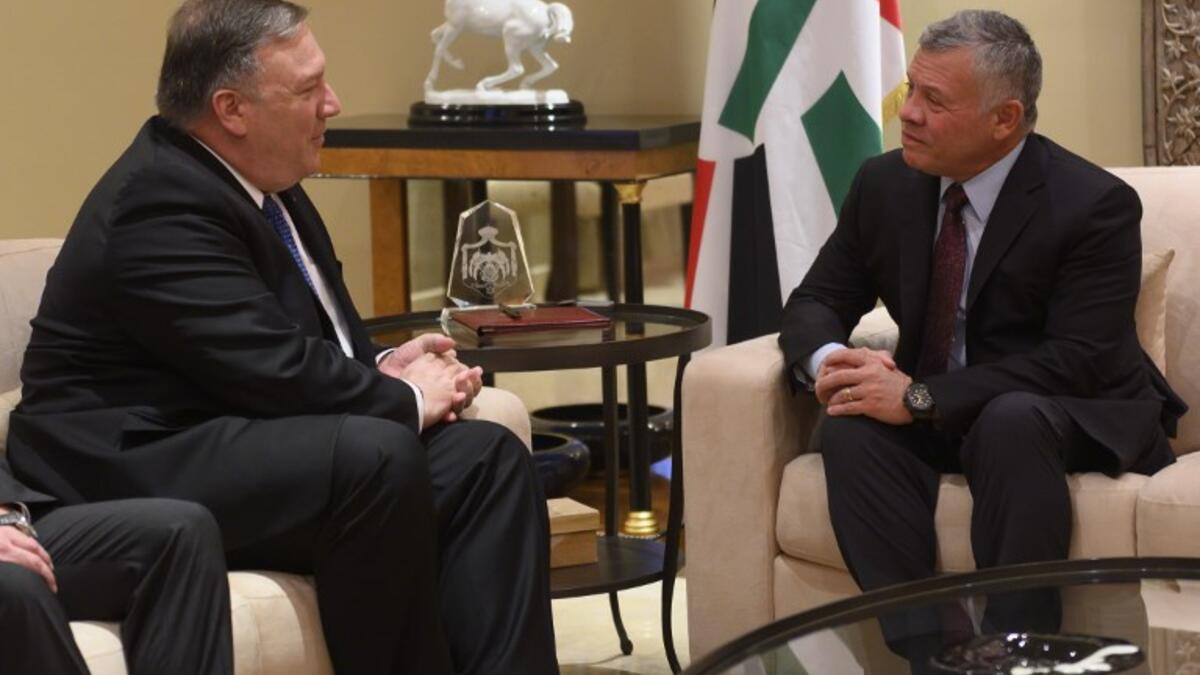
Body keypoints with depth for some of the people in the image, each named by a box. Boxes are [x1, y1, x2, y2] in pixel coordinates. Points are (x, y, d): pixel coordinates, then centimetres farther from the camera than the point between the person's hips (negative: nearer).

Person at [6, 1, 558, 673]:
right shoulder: (158, 204, -20)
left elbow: (315, 333, 22)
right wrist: (403, 399, -10)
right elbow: (274, 367, -24)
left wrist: (382, 367, 0)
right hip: (138, 466, -10)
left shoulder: (261, 182, 11)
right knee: (378, 459, -32)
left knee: (487, 458, -5)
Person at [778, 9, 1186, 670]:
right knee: (850, 429, -27)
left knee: (1012, 421, -38)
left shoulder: (1095, 205, -17)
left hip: (1070, 420, -5)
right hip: (930, 415, 5)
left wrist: (921, 397, -29)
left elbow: (1079, 361, -23)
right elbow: (815, 302, 7)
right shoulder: (885, 184, 0)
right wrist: (829, 360, -20)